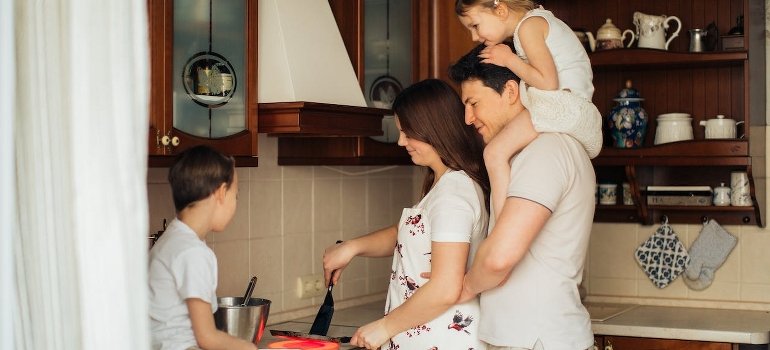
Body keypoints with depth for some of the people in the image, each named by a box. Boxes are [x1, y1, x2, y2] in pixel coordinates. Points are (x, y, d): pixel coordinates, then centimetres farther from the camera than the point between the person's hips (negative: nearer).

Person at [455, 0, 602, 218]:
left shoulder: (528, 25, -8)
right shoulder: (541, 19, 21)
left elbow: (548, 83, -17)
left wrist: (509, 60, -6)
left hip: (561, 104, -11)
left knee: (495, 153, -21)